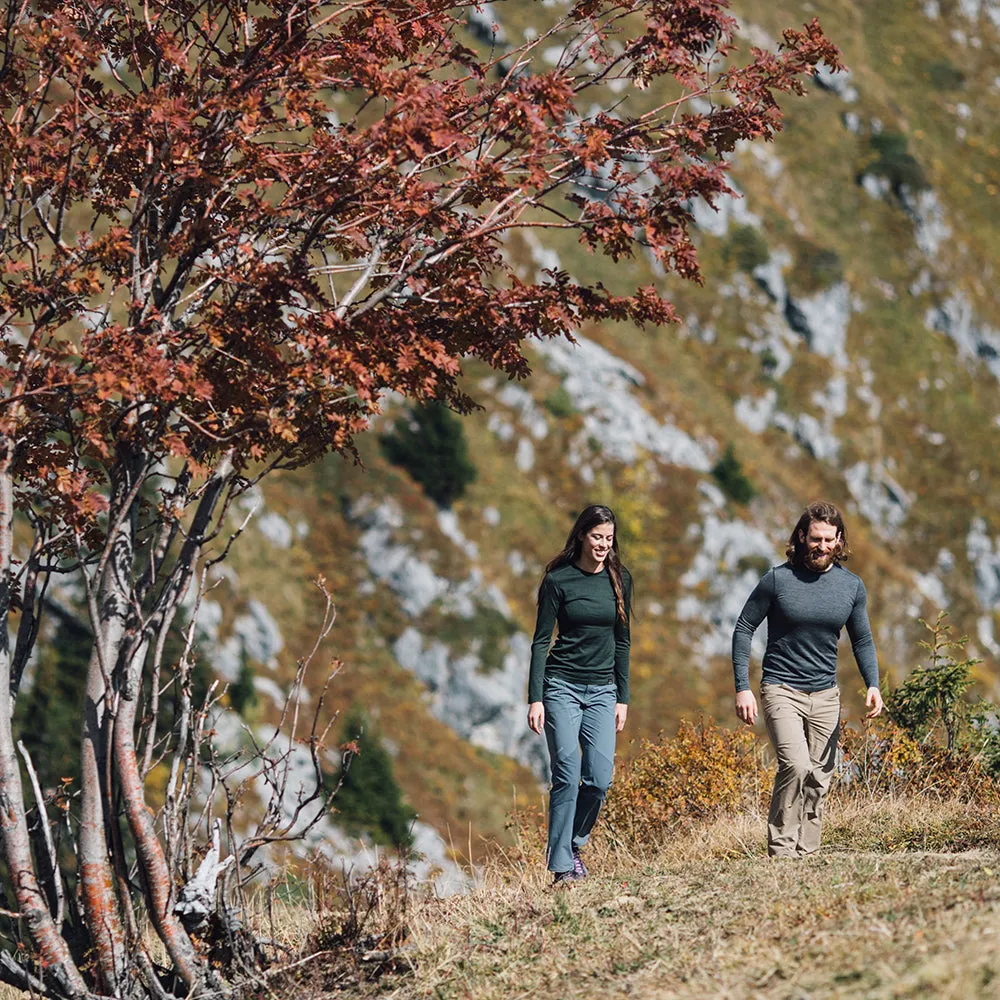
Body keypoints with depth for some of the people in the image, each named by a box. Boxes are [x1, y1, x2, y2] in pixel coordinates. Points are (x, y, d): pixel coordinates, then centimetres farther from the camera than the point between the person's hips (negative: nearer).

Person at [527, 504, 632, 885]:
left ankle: (572, 843, 16)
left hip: (602, 689, 4)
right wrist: (535, 698, -10)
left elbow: (621, 640, 12)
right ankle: (561, 864, -7)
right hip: (562, 686, -4)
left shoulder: (620, 579, 7)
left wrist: (622, 698, 9)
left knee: (599, 778, -7)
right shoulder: (558, 580, -4)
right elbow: (540, 641, -3)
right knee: (567, 776, -11)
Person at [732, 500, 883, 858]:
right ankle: (781, 850, -14)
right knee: (796, 766, -23)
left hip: (825, 695, 4)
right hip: (782, 691, -4)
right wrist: (742, 688, -9)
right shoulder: (778, 580, -8)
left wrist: (873, 685, -4)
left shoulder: (852, 586, 4)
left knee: (819, 779, 5)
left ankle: (806, 854, 15)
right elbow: (744, 629, -2)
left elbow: (862, 641, 13)